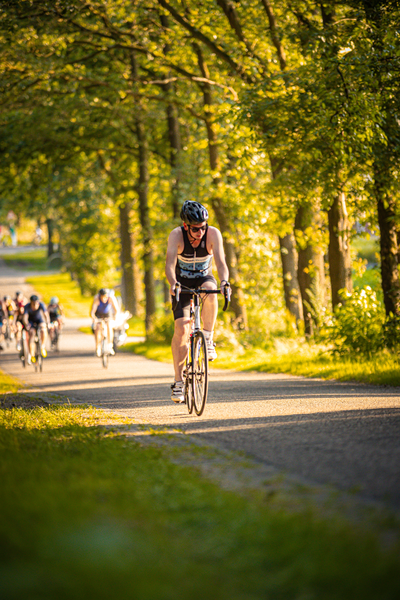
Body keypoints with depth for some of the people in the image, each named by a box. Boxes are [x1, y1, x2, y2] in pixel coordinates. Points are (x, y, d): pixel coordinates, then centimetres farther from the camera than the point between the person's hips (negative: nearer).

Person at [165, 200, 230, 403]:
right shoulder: (176, 235, -25)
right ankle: (178, 380, -7)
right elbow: (170, 265, -34)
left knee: (210, 293, -37)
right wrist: (173, 284, -54)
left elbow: (220, 263, -31)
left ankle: (208, 339, -21)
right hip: (182, 283, 0)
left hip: (204, 278, 0)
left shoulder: (213, 234, -23)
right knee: (181, 329, -14)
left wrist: (224, 281, -51)